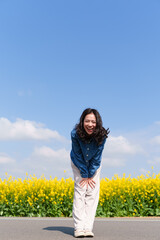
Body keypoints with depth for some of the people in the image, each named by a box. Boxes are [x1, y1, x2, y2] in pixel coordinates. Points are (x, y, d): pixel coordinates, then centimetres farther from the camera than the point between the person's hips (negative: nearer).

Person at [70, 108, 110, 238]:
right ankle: (79, 228, -6)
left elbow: (97, 157, -19)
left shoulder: (101, 135, -31)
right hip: (78, 163, -1)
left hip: (94, 164, 1)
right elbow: (78, 155, -21)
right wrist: (84, 175, -17)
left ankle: (88, 228, -3)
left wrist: (90, 175, -15)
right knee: (79, 190, -10)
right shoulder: (75, 134, -32)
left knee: (92, 192, -7)